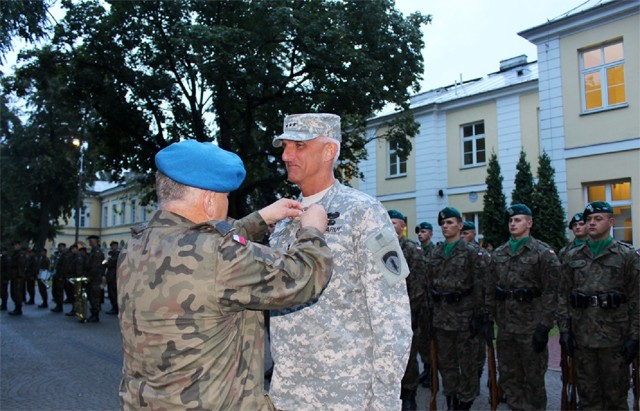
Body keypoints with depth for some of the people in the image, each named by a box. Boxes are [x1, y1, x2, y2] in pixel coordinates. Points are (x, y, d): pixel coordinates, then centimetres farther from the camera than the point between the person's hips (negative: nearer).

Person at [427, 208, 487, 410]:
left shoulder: (471, 252, -5)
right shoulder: (435, 253, 10)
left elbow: (479, 286, -9)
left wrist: (478, 316, -13)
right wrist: (431, 313, 9)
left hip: (464, 314, -5)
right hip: (441, 315, 5)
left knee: (467, 362, 6)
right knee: (445, 362, 13)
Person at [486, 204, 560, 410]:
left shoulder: (544, 253, -6)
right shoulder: (498, 254, 10)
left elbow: (551, 292, -11)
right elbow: (491, 289, 13)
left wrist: (544, 326, -15)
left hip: (531, 326, -5)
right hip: (505, 325, 6)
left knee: (533, 378, 7)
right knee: (508, 377, 14)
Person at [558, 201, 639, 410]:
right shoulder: (572, 256, 8)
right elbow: (563, 296, 7)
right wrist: (564, 330, 1)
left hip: (614, 337, -3)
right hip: (581, 337, 3)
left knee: (616, 394, 9)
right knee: (587, 394, 13)